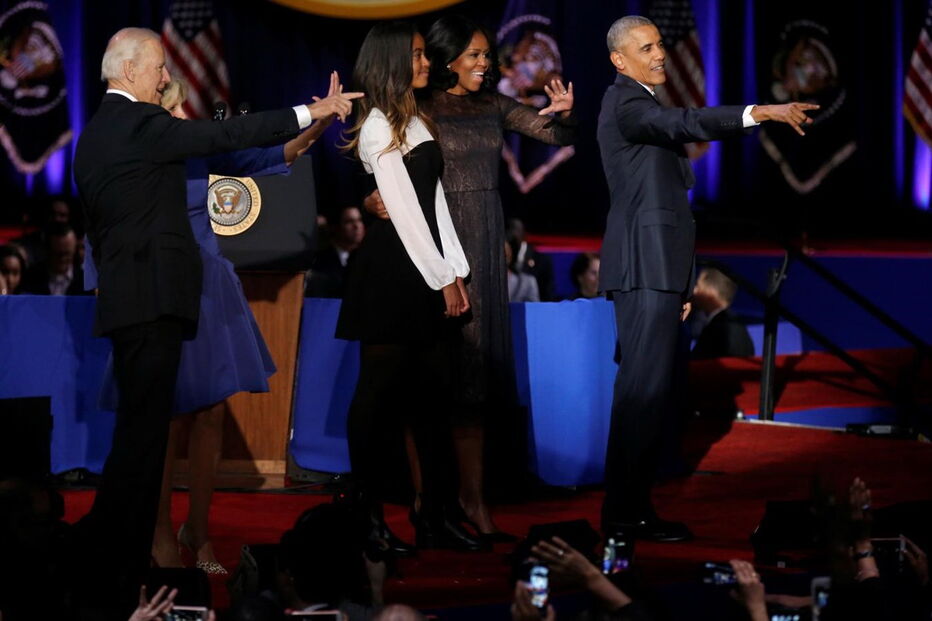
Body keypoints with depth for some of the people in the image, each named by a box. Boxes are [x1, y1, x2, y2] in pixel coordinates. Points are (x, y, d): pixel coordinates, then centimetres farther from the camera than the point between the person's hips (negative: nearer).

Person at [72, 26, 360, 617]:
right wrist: (311, 112, -12)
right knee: (143, 433, -8)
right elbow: (224, 135, -17)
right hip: (152, 297, -10)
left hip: (124, 297, 10)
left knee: (140, 432, 12)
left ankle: (102, 563, 15)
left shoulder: (96, 132, 18)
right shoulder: (139, 123, -11)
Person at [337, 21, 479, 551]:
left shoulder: (417, 122, 15)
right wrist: (442, 281, -13)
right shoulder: (379, 128, -10)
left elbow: (436, 201, 12)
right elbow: (404, 210, -13)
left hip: (429, 269, 8)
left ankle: (435, 514, 10)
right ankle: (370, 515, 5)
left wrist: (457, 273, 6)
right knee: (380, 395, -1)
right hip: (391, 272, -8)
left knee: (435, 396, 6)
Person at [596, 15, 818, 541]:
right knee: (646, 385, -12)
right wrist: (760, 113, -40)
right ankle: (626, 509, -12)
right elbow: (683, 123, -28)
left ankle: (632, 503, 12)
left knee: (654, 391, 9)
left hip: (659, 267, 10)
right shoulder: (624, 104, -7)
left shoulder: (643, 105, 23)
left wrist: (681, 283, 23)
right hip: (645, 265, -10)